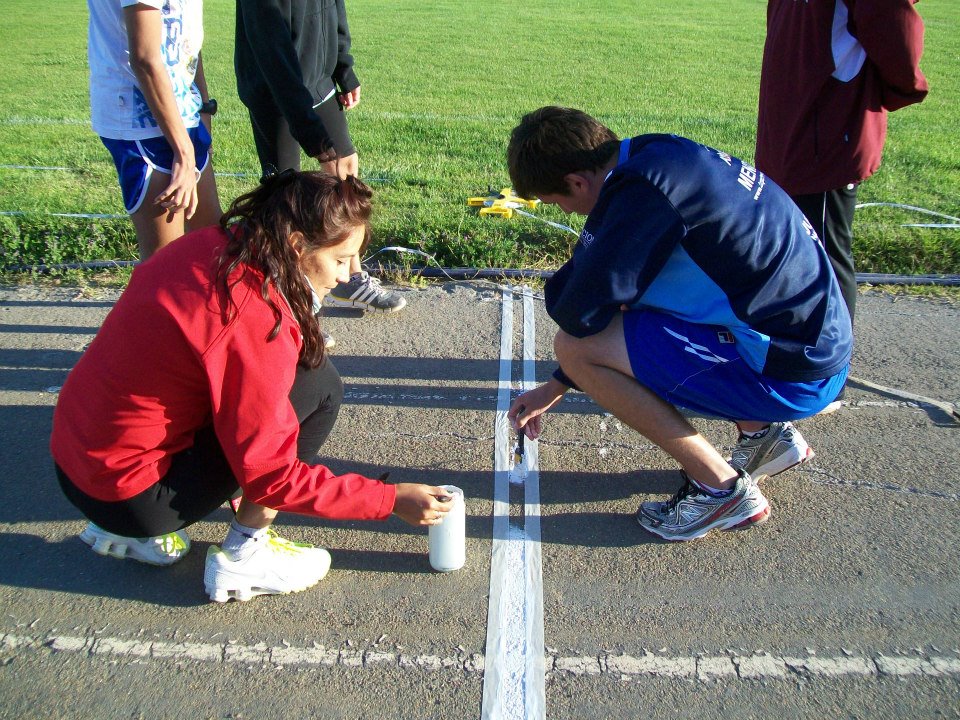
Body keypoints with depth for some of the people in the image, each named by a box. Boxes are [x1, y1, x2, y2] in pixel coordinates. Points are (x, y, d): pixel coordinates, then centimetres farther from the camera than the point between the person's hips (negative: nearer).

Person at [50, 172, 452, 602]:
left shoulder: (208, 246, -2)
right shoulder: (255, 320, -24)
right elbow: (271, 474, -19)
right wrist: (392, 499, -13)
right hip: (128, 496, -8)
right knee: (318, 383, -11)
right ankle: (244, 558, 0)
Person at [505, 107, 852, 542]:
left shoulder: (645, 190, -22)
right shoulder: (656, 153, 8)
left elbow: (578, 313, -23)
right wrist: (556, 387, 21)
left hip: (792, 374, -9)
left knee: (576, 345, -12)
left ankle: (722, 489, 0)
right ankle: (764, 434, 20)